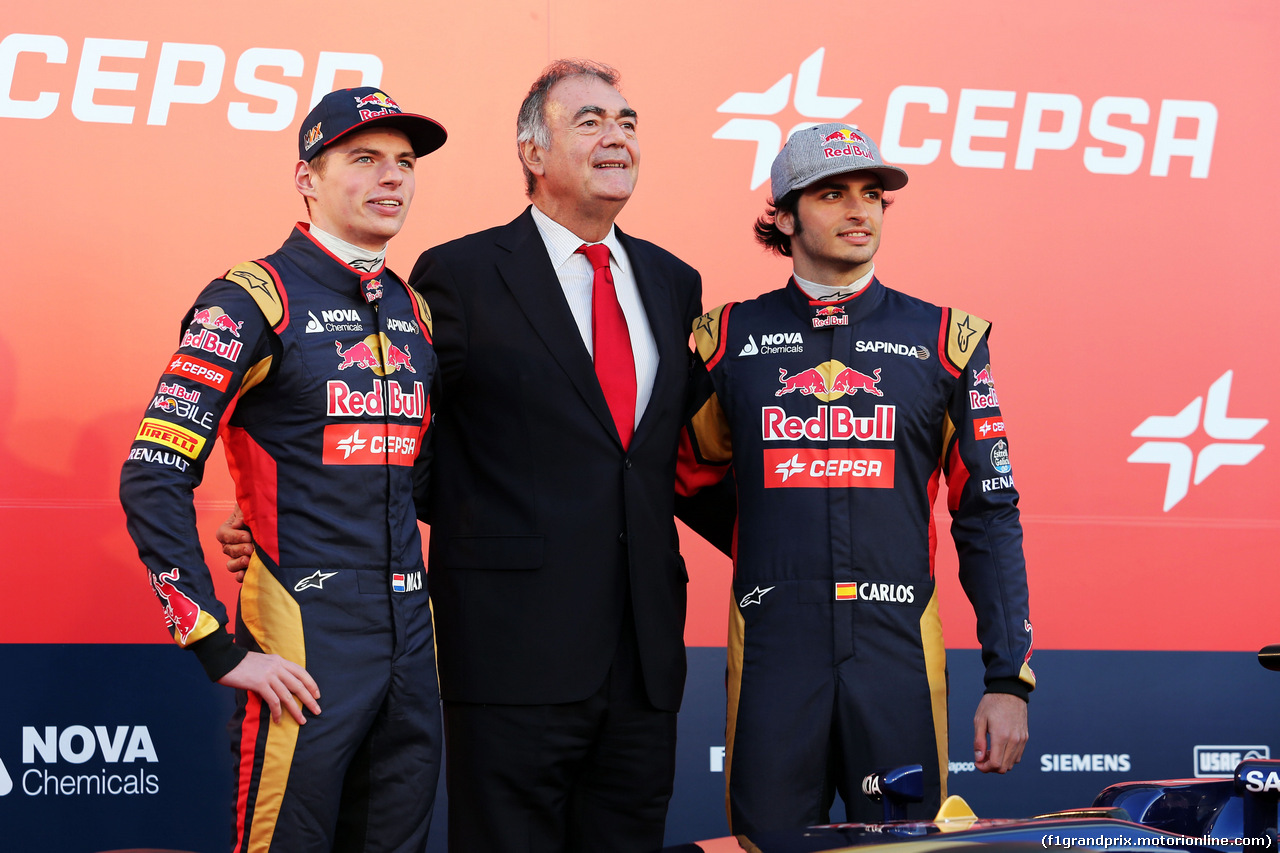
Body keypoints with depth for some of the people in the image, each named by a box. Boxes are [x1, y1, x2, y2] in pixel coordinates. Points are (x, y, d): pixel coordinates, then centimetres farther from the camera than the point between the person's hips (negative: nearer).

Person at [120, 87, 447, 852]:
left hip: (411, 645, 6)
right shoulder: (252, 301, -7)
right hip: (302, 653, -6)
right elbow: (152, 482, -13)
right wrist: (223, 651, -16)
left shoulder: (415, 312, 12)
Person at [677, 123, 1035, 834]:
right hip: (772, 657, 0)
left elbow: (991, 518, 4)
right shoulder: (729, 338, 7)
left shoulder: (944, 341, 6)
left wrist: (1009, 680, -2)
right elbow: (694, 478, 18)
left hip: (899, 652, 0)